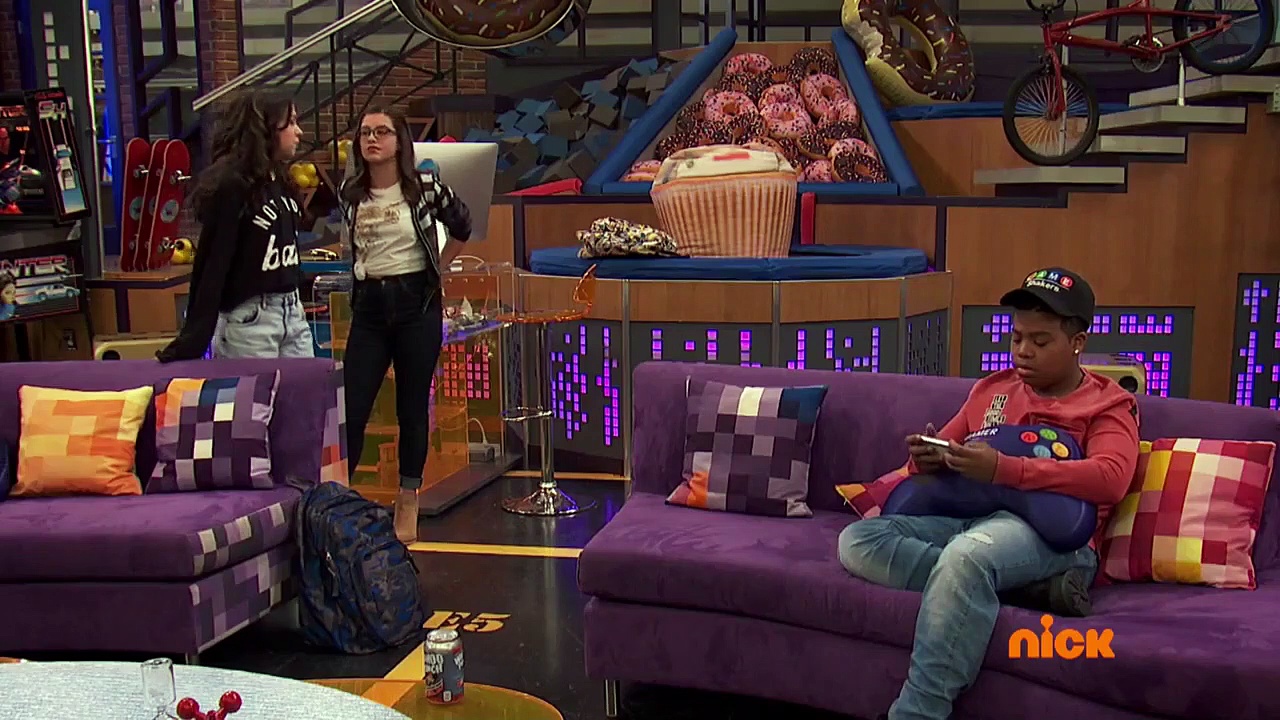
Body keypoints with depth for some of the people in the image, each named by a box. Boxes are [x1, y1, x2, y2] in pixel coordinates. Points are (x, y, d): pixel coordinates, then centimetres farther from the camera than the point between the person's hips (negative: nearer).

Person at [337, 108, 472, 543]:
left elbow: (462, 227, 12)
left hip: (416, 303, -2)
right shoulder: (349, 192, 4)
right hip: (369, 305, 2)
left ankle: (408, 506, 16)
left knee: (412, 408, 5)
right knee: (351, 409, -2)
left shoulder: (426, 187, -4)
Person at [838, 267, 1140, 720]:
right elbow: (945, 453, 24)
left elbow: (1111, 479, -12)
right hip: (963, 514, 7)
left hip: (1049, 529, -6)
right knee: (857, 542, -19)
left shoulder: (1108, 404, 8)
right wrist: (927, 459, -4)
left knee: (965, 555, -40)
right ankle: (1035, 584, -24)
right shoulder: (991, 389, 25)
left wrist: (1004, 470, -23)